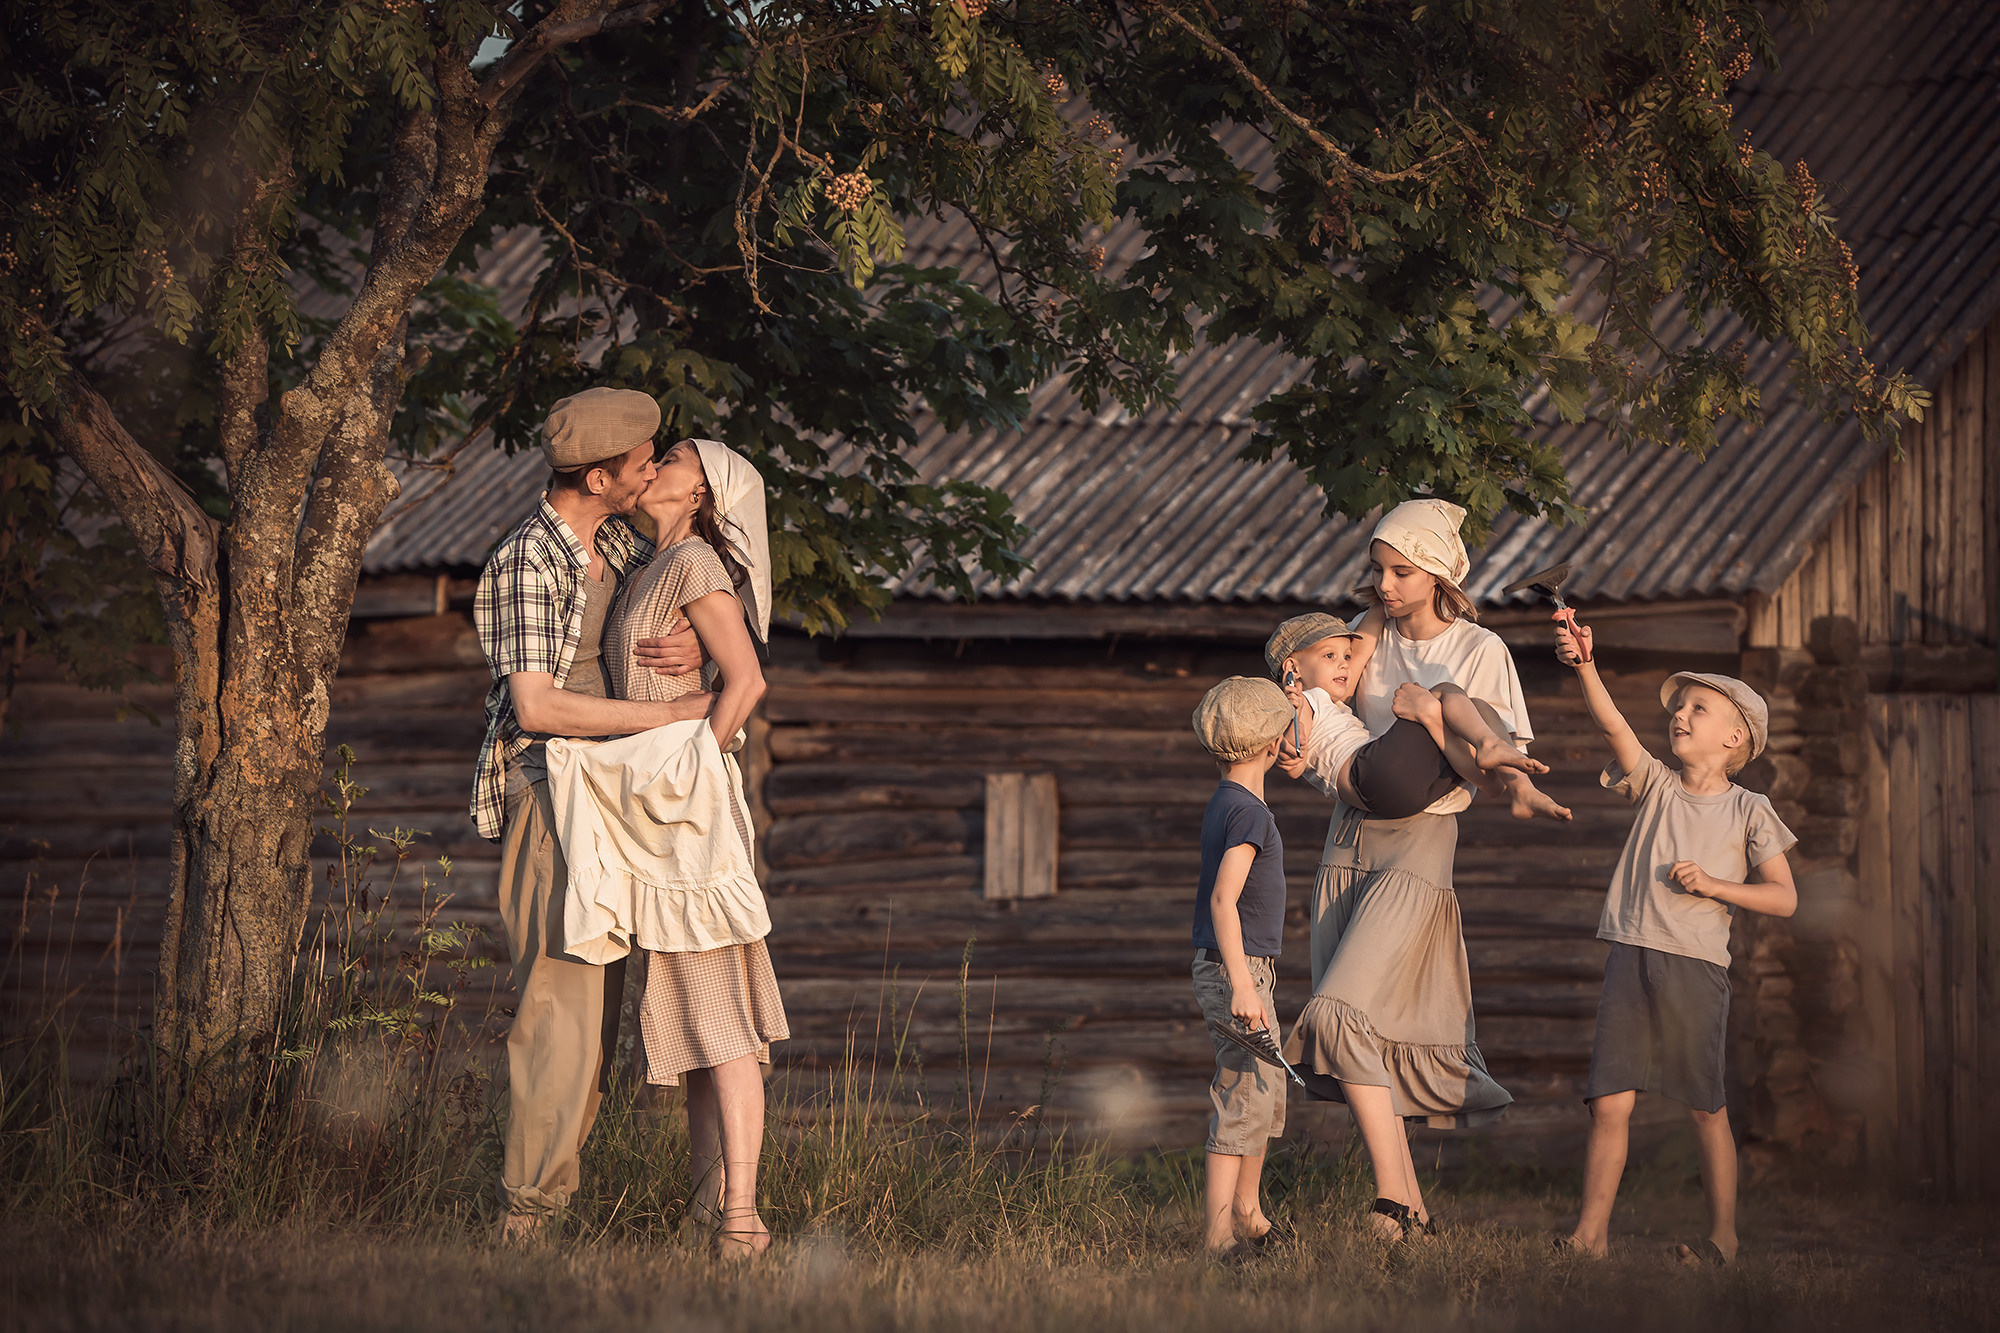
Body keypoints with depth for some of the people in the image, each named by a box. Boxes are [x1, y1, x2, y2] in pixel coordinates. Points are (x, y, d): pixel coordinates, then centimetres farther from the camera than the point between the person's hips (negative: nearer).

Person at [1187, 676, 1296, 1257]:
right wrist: (1243, 985, -32)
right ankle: (1220, 1237, -14)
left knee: (1268, 1091, 21)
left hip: (1242, 970, 10)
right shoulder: (1248, 812, -18)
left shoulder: (1224, 803, 13)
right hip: (1236, 970, -10)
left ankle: (1248, 1215, 35)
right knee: (1244, 1098, -12)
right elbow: (1224, 900, -27)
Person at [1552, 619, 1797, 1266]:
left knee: (1706, 1108, 2)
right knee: (1610, 1101, -3)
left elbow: (1784, 897, 3)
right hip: (1631, 959, 2)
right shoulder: (1656, 786, 12)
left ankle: (1723, 1235, 11)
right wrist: (1585, 666, -20)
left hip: (1696, 967, -2)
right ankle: (1591, 1230, 0)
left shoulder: (1748, 811, 6)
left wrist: (1713, 885, -10)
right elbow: (1613, 725, -5)